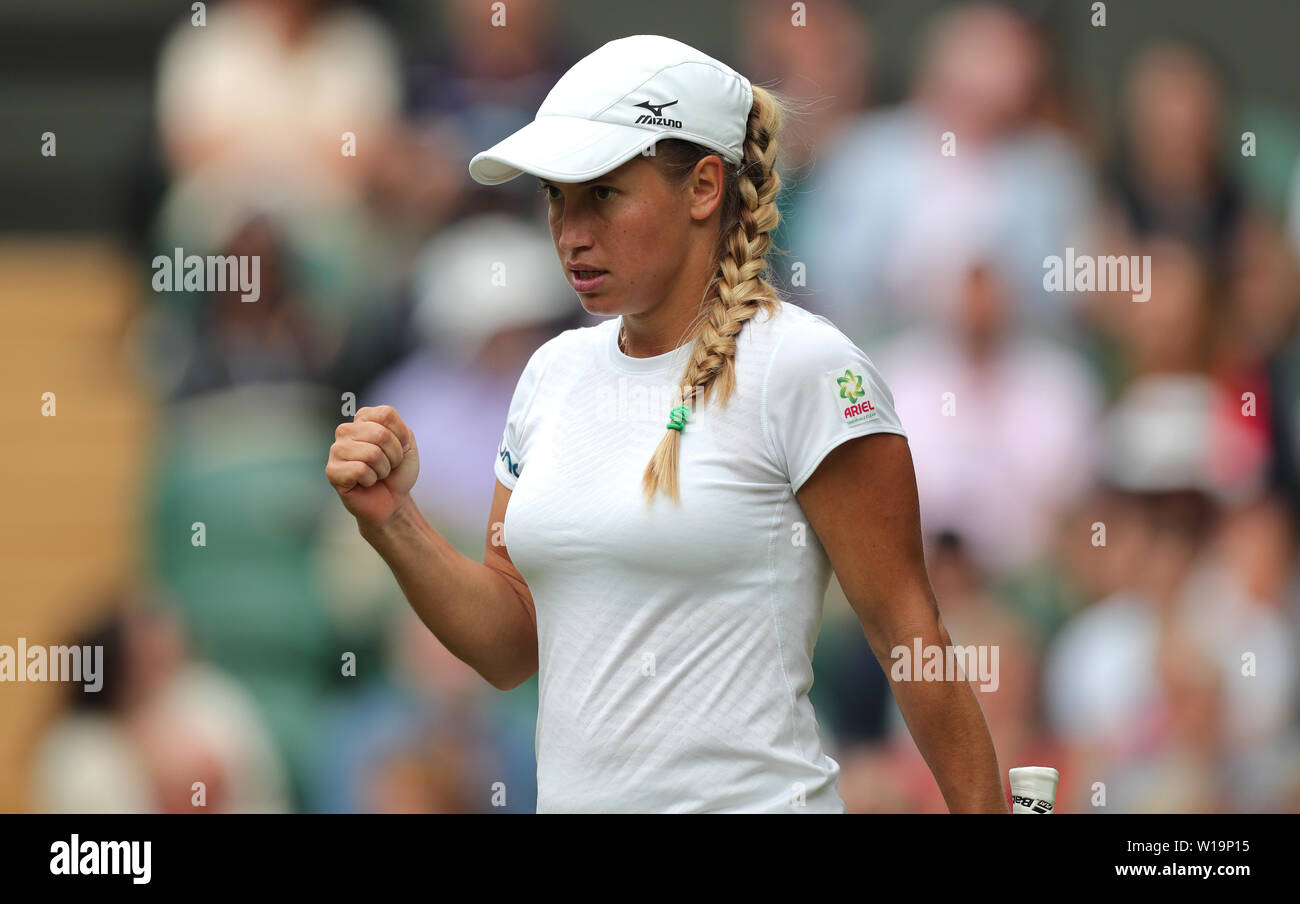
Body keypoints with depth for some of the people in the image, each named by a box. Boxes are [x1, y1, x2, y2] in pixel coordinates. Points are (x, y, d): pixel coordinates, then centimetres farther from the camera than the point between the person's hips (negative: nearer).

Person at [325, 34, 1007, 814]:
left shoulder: (804, 368, -10)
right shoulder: (556, 372, 10)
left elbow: (905, 626, -11)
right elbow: (512, 648, 10)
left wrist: (982, 810, -13)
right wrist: (392, 524, -4)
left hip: (749, 798, -6)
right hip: (572, 797, 6)